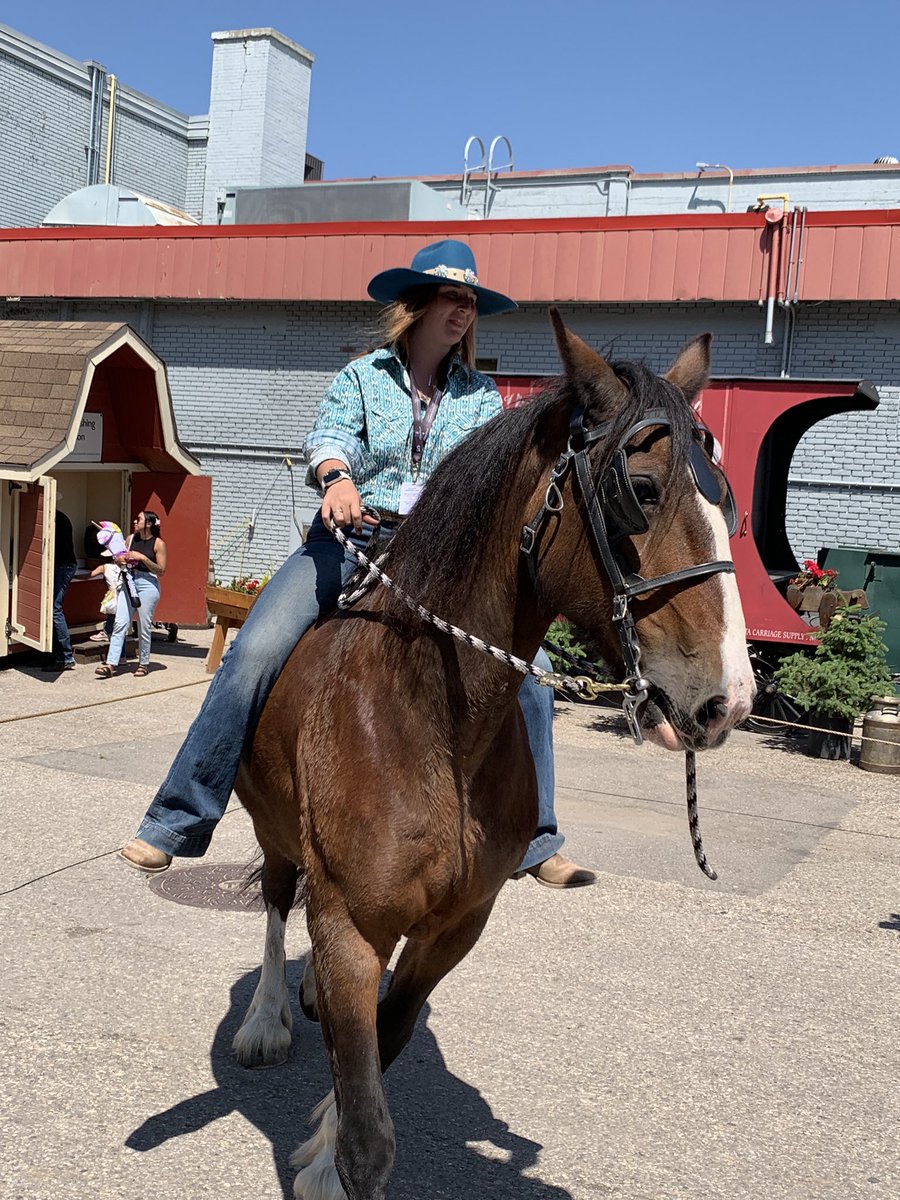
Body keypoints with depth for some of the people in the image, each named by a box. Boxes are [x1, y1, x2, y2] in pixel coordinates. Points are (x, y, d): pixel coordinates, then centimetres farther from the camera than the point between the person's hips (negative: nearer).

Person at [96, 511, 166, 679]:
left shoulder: (158, 544, -4)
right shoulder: (130, 539, 11)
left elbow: (161, 571, -8)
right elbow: (122, 559, 21)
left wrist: (142, 558, -16)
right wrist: (119, 560, -3)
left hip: (147, 585, -4)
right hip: (128, 584, 5)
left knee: (144, 627, 2)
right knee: (120, 624, -4)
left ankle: (144, 664, 18)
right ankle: (111, 664, -7)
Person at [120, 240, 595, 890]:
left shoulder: (482, 396, 13)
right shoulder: (363, 375, 7)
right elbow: (331, 433, -11)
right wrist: (338, 478, -34)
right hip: (350, 540, -2)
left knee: (528, 672, -12)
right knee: (254, 655, -20)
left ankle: (534, 842, 4)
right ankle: (176, 824, -8)